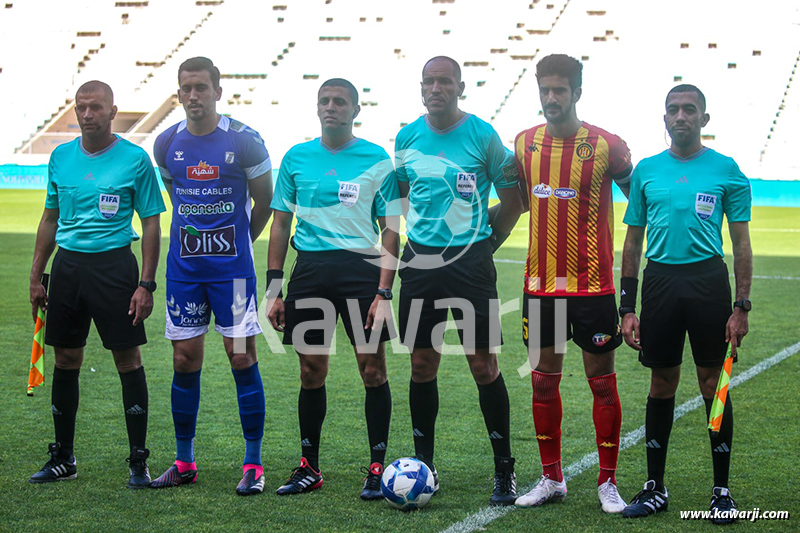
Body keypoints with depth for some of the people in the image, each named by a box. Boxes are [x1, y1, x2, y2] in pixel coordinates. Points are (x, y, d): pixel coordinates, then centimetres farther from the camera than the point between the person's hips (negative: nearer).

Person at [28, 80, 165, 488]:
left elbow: (151, 224, -2)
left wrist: (146, 284, -9)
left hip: (114, 263, -4)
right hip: (68, 264, 4)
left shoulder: (135, 159, -4)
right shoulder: (60, 157, 9)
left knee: (128, 359, -3)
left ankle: (138, 461, 5)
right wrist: (36, 276, 12)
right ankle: (62, 458, 18)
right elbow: (50, 218, 16)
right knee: (65, 360, 8)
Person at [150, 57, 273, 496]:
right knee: (184, 360, 5)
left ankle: (253, 464, 4)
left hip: (232, 265, -3)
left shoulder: (244, 141, -7)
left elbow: (264, 202, 5)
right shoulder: (166, 144, 4)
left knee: (242, 358, -4)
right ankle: (184, 462, 16)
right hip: (184, 265, 3)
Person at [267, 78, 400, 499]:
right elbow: (280, 226, 12)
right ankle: (308, 467, 17)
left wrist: (384, 292, -8)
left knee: (372, 368, -4)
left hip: (361, 267, -2)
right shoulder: (296, 158, 9)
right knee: (311, 372, 6)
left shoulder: (378, 160, 2)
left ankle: (377, 466, 6)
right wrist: (273, 290, 7)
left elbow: (391, 229, 1)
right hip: (309, 270, 2)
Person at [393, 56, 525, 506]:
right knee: (422, 363, 7)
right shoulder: (407, 138, 7)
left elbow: (513, 200, 2)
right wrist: (421, 239, 14)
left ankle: (505, 470, 8)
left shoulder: (483, 135, -4)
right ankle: (424, 465, 18)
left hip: (471, 261, -3)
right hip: (420, 261, 4)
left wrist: (482, 245, 3)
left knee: (485, 364, -2)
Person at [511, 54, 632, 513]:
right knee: (543, 380, 8)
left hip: (592, 284, -4)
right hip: (540, 283, 4)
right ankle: (552, 479, 20)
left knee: (602, 380, 2)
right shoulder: (525, 143, 6)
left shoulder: (607, 145, -7)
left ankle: (608, 483, 12)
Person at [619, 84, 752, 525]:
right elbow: (633, 241, 12)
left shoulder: (726, 170, 2)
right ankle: (655, 488, 17)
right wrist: (627, 308, 6)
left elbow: (741, 243, 3)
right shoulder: (646, 170, 8)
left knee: (714, 385, 1)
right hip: (659, 280, 2)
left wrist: (741, 306, -5)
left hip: (708, 279, -2)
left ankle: (722, 491, 11)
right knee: (662, 386, 7)